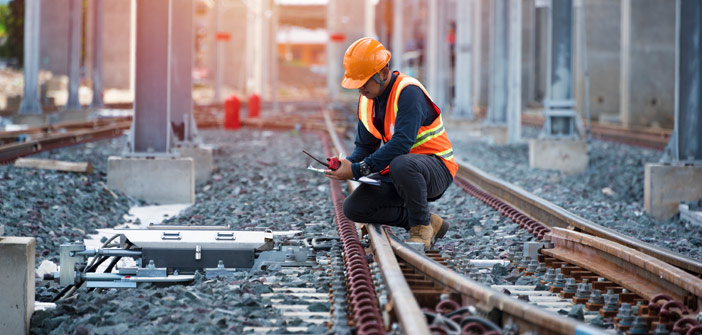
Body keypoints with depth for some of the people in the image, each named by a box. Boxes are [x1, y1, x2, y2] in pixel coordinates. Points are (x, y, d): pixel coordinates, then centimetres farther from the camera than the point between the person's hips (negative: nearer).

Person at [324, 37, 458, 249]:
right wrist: (347, 164, -14)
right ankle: (431, 222, 0)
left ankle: (422, 228, -15)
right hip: (396, 174, 8)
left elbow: (401, 144, -32)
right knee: (353, 208, -9)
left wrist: (358, 170, -33)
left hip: (436, 167, -8)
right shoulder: (367, 99, 5)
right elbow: (365, 146, 9)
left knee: (401, 165, -41)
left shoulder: (408, 92, -22)